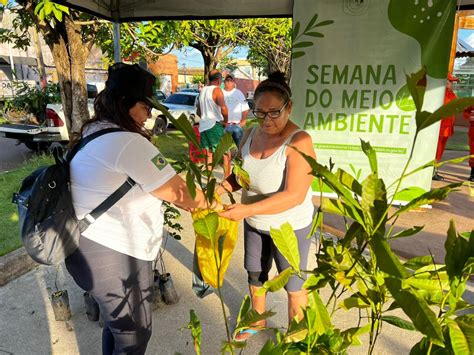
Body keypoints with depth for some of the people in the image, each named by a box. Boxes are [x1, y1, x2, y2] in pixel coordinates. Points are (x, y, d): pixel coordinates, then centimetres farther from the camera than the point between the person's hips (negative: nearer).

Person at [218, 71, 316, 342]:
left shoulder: (299, 142, -25)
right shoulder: (251, 133, -6)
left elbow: (294, 196, -31)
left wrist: (247, 210, -38)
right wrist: (220, 189, -15)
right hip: (254, 223, 7)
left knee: (293, 286, 14)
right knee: (255, 274, 25)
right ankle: (257, 321, 52)